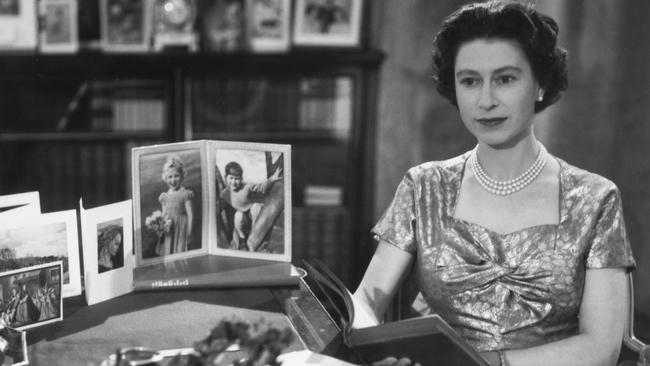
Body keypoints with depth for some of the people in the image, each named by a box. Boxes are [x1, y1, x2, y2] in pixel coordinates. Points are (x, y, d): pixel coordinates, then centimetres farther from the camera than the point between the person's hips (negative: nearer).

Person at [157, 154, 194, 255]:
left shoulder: (185, 194, -5)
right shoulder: (164, 196, 10)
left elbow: (190, 214, -7)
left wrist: (189, 233, -9)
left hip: (181, 228, -5)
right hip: (167, 231, 5)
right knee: (166, 254, 3)